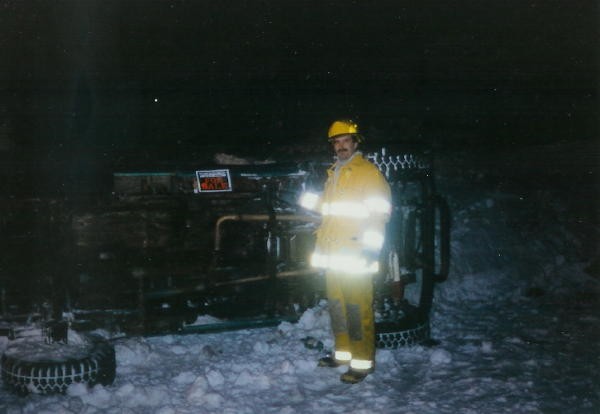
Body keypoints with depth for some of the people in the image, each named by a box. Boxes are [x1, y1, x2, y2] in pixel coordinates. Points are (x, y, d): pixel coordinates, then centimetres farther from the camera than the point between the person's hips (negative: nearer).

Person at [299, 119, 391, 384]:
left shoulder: (368, 173, -7)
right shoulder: (333, 173, 18)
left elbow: (379, 211, -13)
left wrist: (371, 248, -19)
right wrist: (311, 201, 15)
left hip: (355, 252, -8)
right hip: (332, 251, 8)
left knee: (358, 305, -8)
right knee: (336, 302, 12)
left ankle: (363, 360, -4)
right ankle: (343, 352, 23)